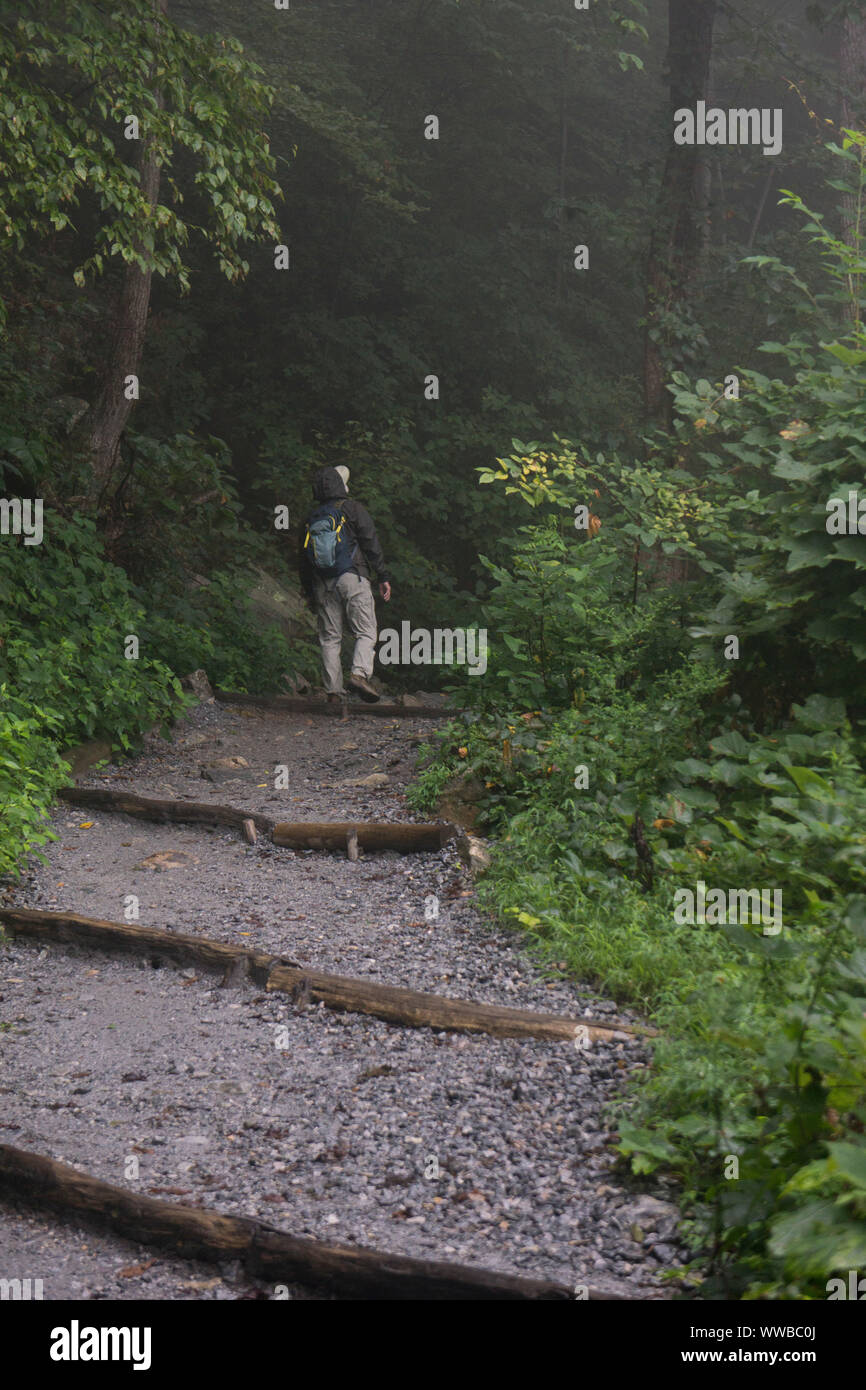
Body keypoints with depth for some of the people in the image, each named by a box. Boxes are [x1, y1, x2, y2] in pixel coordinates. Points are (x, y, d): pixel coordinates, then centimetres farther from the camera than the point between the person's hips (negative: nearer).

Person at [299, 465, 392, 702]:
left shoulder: (311, 519, 16)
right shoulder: (352, 509, 2)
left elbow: (302, 560, 17)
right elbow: (372, 544, -4)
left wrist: (309, 593, 24)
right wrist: (383, 577, -2)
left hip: (323, 584, 4)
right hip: (352, 578, -4)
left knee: (330, 638, 6)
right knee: (366, 633, -3)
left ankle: (333, 691, 1)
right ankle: (360, 673, -26)